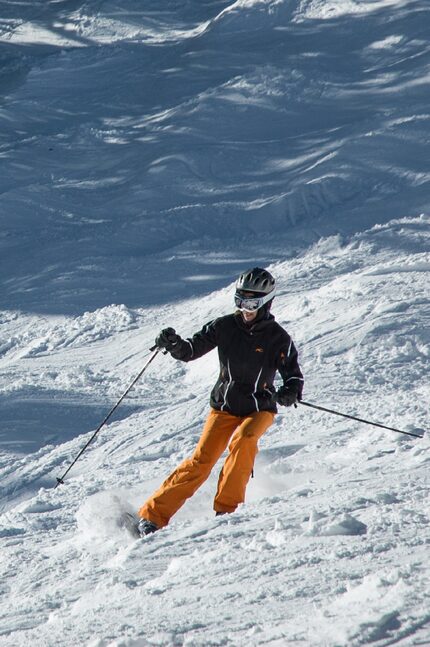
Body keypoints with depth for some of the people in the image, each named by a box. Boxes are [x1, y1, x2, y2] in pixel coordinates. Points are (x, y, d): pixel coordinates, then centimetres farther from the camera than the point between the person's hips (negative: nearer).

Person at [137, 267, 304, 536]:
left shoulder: (278, 338, -7)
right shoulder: (226, 326, -3)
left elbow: (293, 373, -4)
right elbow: (192, 349, -2)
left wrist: (291, 391, -27)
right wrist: (174, 343, -24)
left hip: (259, 409, -1)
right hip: (224, 405, 1)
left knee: (243, 441, -32)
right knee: (201, 460, -12)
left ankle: (227, 508, -25)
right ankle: (153, 514, -9)